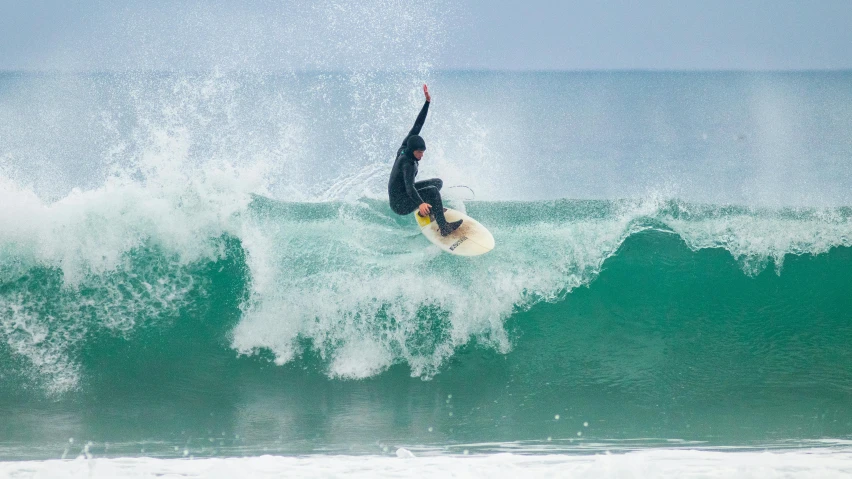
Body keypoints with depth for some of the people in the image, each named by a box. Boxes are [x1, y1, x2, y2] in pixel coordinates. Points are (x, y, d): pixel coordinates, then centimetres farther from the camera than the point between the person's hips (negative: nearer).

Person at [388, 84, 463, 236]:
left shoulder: (404, 148, -6)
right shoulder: (408, 164, -30)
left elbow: (417, 126, -2)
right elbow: (410, 187, -43)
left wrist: (427, 102, -4)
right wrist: (420, 203, -60)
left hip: (402, 191, 10)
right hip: (400, 204, -10)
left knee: (438, 182, 16)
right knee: (432, 190, -29)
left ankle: (429, 209, 6)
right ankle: (443, 227, -30)